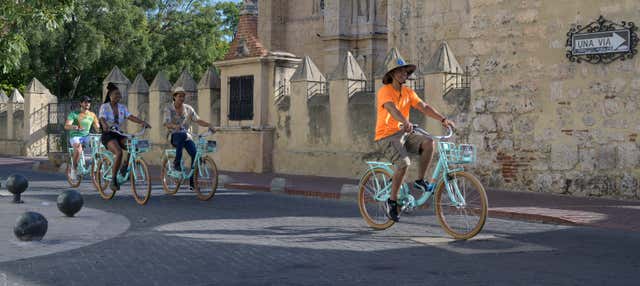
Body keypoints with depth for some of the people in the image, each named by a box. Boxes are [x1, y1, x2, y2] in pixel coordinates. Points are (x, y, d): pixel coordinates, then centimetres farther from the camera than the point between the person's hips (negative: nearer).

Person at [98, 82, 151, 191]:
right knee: (118, 152, -32)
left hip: (118, 134, 5)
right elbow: (102, 118, -20)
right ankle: (113, 180, -22)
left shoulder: (122, 107, 11)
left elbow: (130, 116, -5)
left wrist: (142, 122, -24)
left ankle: (124, 168, -4)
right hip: (107, 134, -5)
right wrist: (105, 125, -45)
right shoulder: (104, 106, -3)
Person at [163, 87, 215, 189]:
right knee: (182, 135, -40)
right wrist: (176, 126, -40)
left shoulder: (188, 108, 6)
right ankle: (177, 162, -29)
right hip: (173, 135, -4)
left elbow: (198, 120, 0)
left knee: (195, 154, -20)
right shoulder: (169, 108, -4)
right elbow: (167, 123, -19)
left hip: (186, 136, 4)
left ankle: (192, 182, -11)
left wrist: (209, 125, -19)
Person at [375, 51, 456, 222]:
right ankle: (391, 202, -10)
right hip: (387, 135, -6)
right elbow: (392, 108, -31)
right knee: (404, 163, -26)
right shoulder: (385, 91, -12)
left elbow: (424, 107, 0)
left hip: (403, 133, 6)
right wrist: (406, 122, -50)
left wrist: (443, 119, -15)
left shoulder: (408, 92, 9)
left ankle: (420, 181, -3)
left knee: (428, 143, -18)